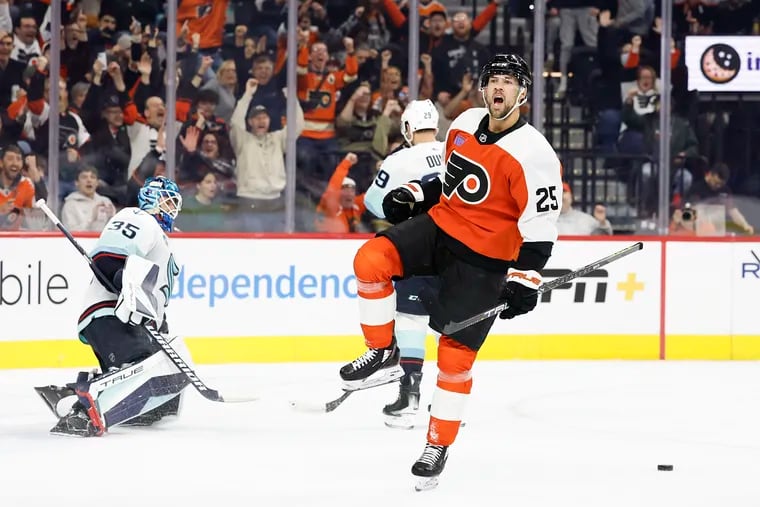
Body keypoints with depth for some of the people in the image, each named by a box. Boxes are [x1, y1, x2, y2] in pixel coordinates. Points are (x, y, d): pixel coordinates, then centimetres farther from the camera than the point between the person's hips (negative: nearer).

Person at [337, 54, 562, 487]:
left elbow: (541, 226, -18)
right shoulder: (465, 124, 4)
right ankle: (383, 355, -5)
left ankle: (439, 446, 11)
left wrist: (525, 280, -21)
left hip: (482, 260, -6)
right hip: (438, 225, 6)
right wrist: (415, 194, 9)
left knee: (456, 353, -4)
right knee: (371, 260, -20)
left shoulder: (533, 154, -18)